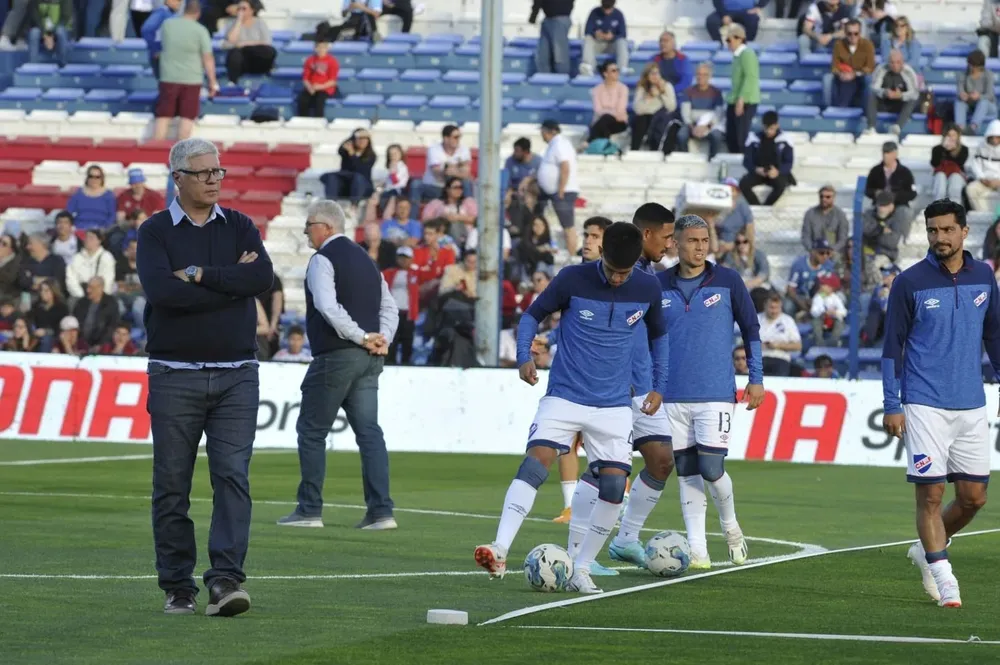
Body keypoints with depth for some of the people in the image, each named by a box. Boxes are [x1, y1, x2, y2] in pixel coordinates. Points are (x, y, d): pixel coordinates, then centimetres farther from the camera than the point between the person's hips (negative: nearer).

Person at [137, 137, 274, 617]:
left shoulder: (240, 227, 10)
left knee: (233, 477, -10)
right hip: (174, 376, -1)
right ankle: (177, 587, 10)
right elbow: (161, 291, -16)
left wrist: (199, 275, -12)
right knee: (171, 485, 2)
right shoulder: (154, 232, 2)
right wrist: (232, 281, -10)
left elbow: (262, 276, -9)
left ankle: (226, 579, -15)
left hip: (236, 376, 2)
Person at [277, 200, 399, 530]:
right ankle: (380, 511, -4)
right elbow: (389, 307, 14)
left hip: (336, 356, -7)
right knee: (369, 431, 3)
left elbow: (328, 307, -21)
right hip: (369, 359, 7)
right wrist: (383, 340, 1)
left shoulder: (323, 260, -8)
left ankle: (309, 510, 4)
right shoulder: (365, 259, 18)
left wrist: (362, 337, -16)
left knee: (312, 430, 3)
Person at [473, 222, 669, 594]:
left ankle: (581, 570, 8)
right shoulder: (573, 279, -7)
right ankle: (500, 552, -29)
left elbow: (658, 335, 19)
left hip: (614, 406, 2)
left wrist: (659, 386, 15)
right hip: (564, 397, -2)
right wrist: (524, 356, -11)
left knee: (614, 486, -7)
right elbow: (533, 314, 5)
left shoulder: (648, 290, 0)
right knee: (535, 463, -22)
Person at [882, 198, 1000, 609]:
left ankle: (927, 549, 28)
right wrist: (891, 406, -6)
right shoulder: (910, 283, -4)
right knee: (931, 494, -6)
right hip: (924, 405, -4)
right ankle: (943, 576, 3)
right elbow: (892, 345, -1)